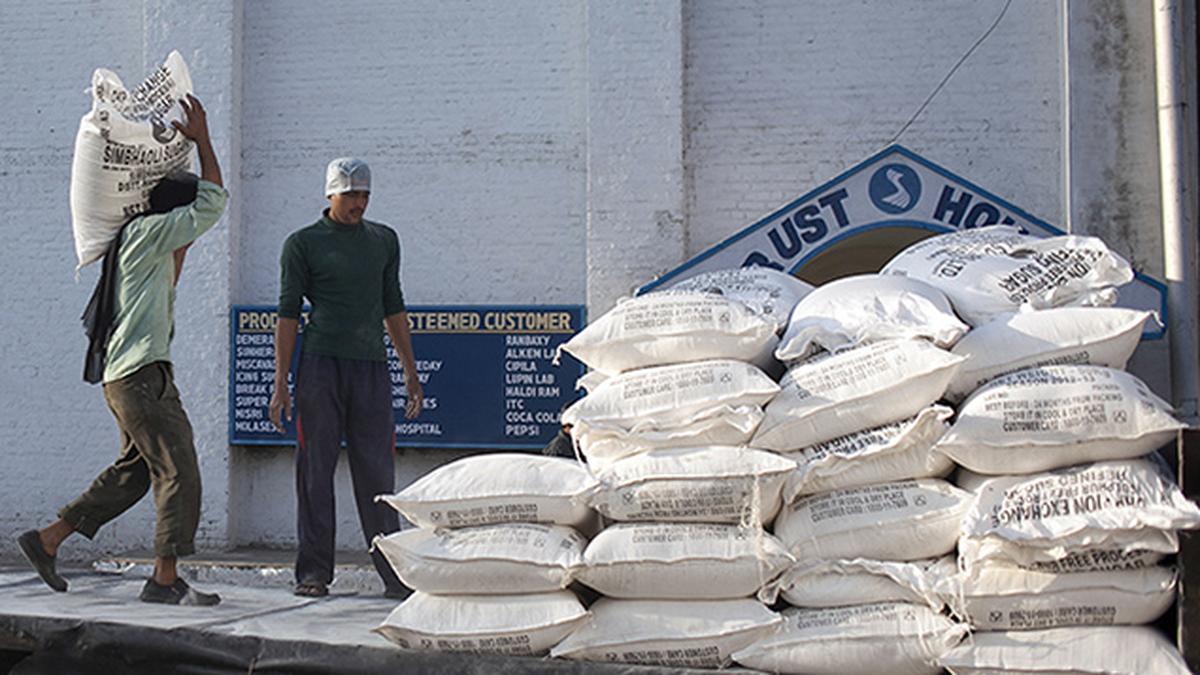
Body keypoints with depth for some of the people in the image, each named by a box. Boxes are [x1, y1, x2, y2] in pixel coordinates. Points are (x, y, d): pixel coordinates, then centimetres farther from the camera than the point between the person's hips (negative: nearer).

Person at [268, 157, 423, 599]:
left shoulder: (384, 240, 17)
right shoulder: (303, 243, 5)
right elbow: (288, 314, 2)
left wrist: (411, 372, 18)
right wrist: (280, 383, -4)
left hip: (371, 367, 3)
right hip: (321, 363, -3)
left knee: (376, 472, 1)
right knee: (316, 470, 0)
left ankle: (393, 572, 4)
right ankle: (314, 571, 7)